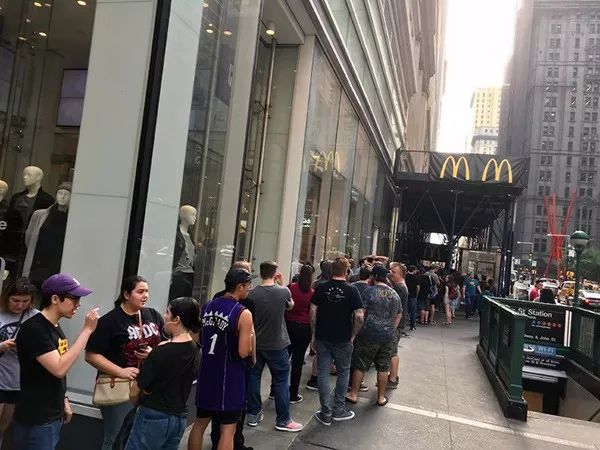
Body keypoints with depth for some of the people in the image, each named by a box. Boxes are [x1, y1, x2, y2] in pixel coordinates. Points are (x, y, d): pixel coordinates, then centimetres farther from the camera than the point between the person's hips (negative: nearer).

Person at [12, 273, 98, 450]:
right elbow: (59, 369, -27)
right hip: (35, 421, -8)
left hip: (54, 416, 8)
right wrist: (87, 330, -26)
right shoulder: (33, 328, -20)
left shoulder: (55, 327, 8)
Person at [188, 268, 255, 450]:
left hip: (207, 372, 7)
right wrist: (250, 336, -2)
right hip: (230, 376, -6)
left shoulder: (206, 307, 2)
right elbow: (243, 352, -20)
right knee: (228, 428, 6)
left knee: (200, 422, 19)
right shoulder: (243, 314, -17)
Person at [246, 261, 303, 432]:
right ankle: (283, 420, 14)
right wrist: (281, 284, 11)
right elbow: (290, 306, 10)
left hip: (256, 343, 2)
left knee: (253, 377, 15)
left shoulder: (252, 293, -9)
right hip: (277, 345, -2)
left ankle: (253, 414, 24)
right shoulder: (283, 291, -12)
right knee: (281, 381, 7)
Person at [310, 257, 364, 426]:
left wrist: (313, 335, 5)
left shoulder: (321, 288, -4)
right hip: (343, 339, -1)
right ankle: (338, 409, 23)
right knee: (343, 372, 16)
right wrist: (352, 336, -1)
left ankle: (326, 413, 13)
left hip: (322, 338, 1)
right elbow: (360, 317, -14)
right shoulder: (352, 290, -9)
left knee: (323, 373, 9)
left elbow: (312, 312, -3)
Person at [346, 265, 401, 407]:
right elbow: (399, 316, 15)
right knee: (383, 367, 14)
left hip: (369, 335, -5)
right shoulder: (395, 294, 8)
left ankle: (353, 394, 15)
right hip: (389, 337, 5)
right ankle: (381, 397, 23)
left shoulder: (370, 291, -10)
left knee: (360, 365, 7)